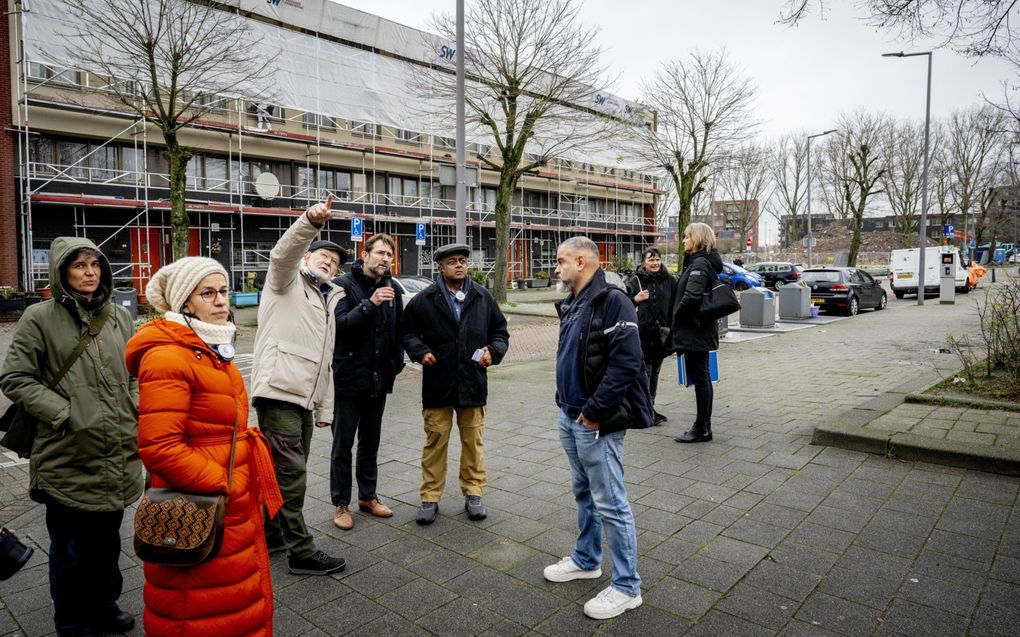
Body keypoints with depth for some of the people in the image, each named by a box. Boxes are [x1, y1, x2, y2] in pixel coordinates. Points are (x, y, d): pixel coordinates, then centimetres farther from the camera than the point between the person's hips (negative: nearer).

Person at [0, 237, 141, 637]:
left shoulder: (119, 316, 7)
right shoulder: (40, 318, -7)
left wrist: (134, 408, 2)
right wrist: (63, 413, -14)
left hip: (116, 454, 4)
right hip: (68, 457, -4)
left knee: (107, 540, 19)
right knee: (70, 548, 11)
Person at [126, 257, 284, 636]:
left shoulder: (213, 349, 12)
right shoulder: (167, 357, -19)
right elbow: (159, 447, -25)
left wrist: (244, 485, 14)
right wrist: (224, 485, -18)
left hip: (235, 507, 9)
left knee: (243, 604, 21)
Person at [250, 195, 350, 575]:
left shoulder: (328, 303, 24)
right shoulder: (287, 283, 4)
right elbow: (283, 252, -20)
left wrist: (325, 409, 20)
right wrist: (312, 221, -37)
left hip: (305, 399, 8)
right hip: (279, 391, -8)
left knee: (288, 472, 16)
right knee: (292, 472, -5)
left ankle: (271, 533, 31)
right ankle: (301, 552, 3)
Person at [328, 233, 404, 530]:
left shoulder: (392, 289, 6)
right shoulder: (344, 285, -10)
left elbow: (399, 330, 12)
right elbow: (340, 324, -21)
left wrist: (397, 363, 4)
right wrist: (370, 303, -29)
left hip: (379, 380, 5)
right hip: (348, 378, -5)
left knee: (370, 442, 17)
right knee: (343, 444, 6)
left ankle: (368, 496, 31)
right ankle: (341, 504, 19)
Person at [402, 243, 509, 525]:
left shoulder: (483, 297, 5)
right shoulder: (423, 300, -2)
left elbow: (500, 331, 12)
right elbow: (408, 331, 7)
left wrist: (493, 351, -7)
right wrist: (420, 351, -10)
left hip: (473, 383, 2)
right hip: (437, 383, -2)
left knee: (473, 442, 11)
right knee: (435, 442, 6)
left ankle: (473, 494, 26)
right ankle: (430, 498, 19)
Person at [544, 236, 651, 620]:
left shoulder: (612, 301, -17)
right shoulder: (573, 305, 13)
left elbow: (625, 363, -24)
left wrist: (595, 411, -22)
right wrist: (565, 403, 12)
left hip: (596, 423, -9)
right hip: (569, 418, 10)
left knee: (610, 503, -1)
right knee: (583, 493, 22)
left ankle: (627, 586, 13)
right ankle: (586, 560, 39)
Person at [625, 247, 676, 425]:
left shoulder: (669, 280, 6)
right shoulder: (635, 281, -1)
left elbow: (675, 305, 10)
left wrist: (672, 329, 4)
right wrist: (635, 299, -17)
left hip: (662, 332, 3)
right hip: (643, 332, -3)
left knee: (655, 371, 13)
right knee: (644, 370, -5)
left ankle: (649, 407, 24)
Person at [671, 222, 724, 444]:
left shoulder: (700, 263, -17)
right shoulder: (702, 261, 14)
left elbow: (692, 296, -29)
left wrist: (676, 317, -14)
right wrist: (679, 319, 14)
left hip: (694, 332, -10)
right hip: (702, 330, 10)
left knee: (699, 378, -3)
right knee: (702, 378, 15)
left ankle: (701, 429, 5)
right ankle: (704, 426, 24)